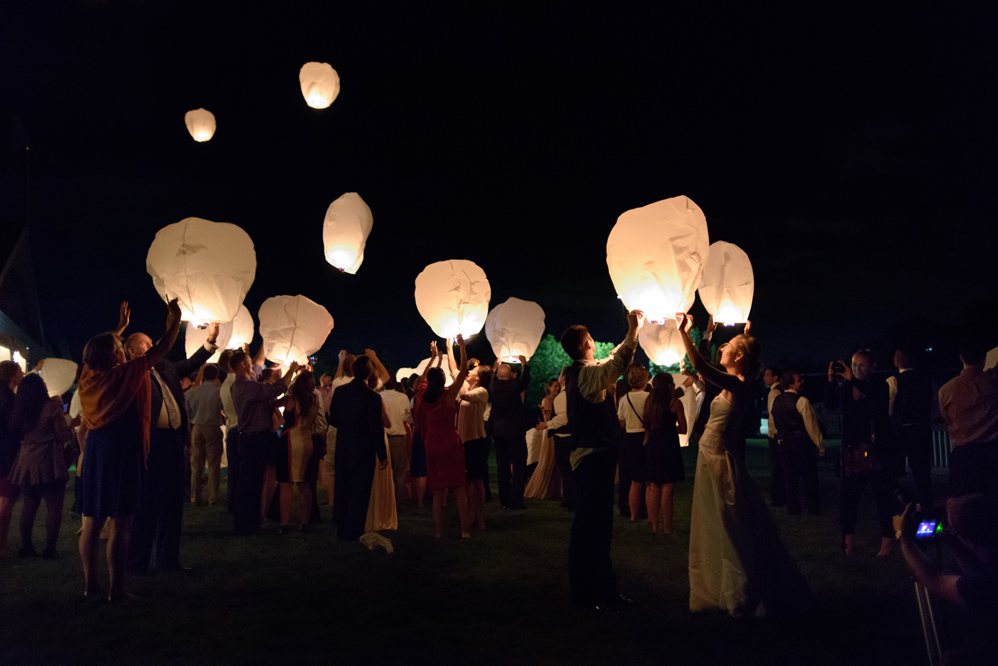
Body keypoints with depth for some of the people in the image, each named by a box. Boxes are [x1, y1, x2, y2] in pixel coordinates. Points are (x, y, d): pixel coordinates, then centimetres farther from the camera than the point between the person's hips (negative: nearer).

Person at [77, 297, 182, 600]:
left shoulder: (88, 376, 8)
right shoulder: (126, 373, -9)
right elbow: (161, 350, -5)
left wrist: (120, 326, 37)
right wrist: (174, 320, 7)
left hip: (95, 449, 7)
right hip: (122, 450, -7)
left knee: (92, 520, 11)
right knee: (119, 522, -4)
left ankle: (90, 583, 19)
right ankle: (117, 588, -2)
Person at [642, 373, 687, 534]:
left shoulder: (649, 400, 7)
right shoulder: (675, 402, -6)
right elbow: (683, 429, -3)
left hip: (652, 446, 5)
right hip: (669, 447, -5)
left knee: (654, 488, 12)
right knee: (667, 489, -2)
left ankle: (654, 525, 16)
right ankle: (667, 527, 1)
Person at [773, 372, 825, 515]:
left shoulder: (775, 401, 3)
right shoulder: (802, 401, -15)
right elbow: (811, 425, -12)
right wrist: (820, 445, -4)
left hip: (785, 444, 4)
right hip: (804, 443, -4)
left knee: (790, 477, 12)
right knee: (809, 477, 9)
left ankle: (793, 508, 16)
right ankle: (813, 508, 18)